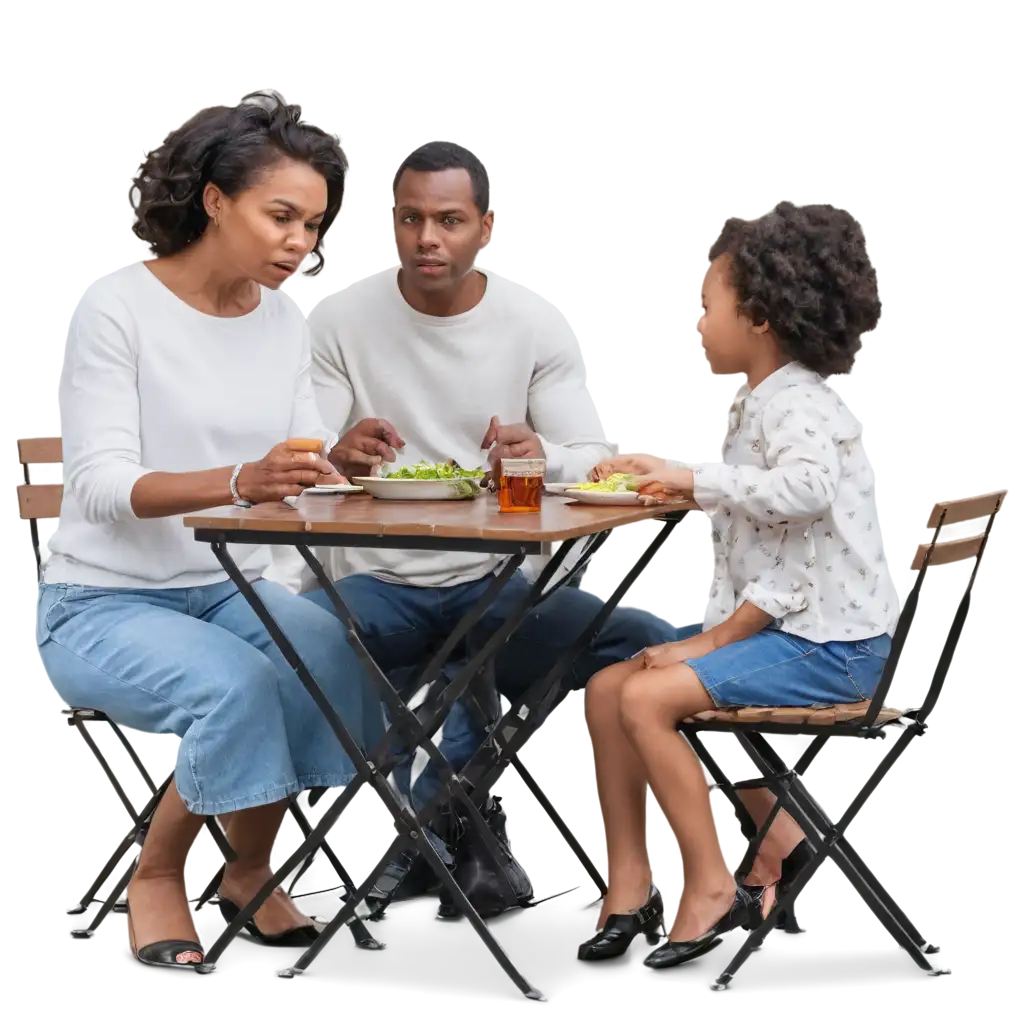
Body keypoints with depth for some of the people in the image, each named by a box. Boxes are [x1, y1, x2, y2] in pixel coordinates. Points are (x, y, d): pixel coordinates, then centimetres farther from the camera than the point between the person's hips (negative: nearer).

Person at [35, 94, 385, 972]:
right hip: (106, 602, -5)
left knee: (338, 661, -26)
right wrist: (239, 481, -38)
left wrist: (339, 458, -19)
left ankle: (253, 875, -4)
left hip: (233, 592, 5)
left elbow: (304, 469, 5)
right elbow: (100, 485, -21)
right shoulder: (116, 306, -12)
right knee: (236, 685, -33)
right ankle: (158, 883, -8)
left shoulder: (285, 319, 6)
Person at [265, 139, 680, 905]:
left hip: (495, 586, 1)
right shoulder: (340, 317, -1)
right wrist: (337, 458, -32)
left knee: (655, 647, -23)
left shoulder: (540, 323, -1)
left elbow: (596, 461, -6)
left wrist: (545, 458, -31)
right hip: (376, 583, -1)